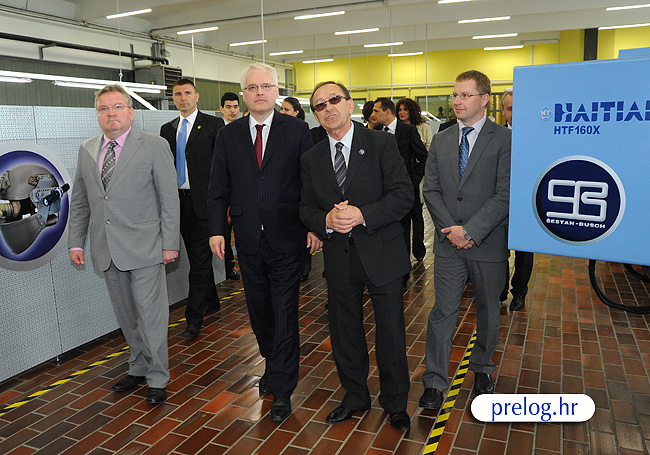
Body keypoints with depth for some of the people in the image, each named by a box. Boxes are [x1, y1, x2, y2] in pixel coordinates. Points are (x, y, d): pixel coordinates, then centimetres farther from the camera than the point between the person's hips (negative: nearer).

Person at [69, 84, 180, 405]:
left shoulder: (154, 146, -3)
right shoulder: (86, 150, 11)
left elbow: (169, 198, -6)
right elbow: (79, 201, 17)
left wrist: (170, 244, -10)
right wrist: (76, 241, 11)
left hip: (143, 247, -5)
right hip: (107, 250, 5)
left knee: (150, 314, 0)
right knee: (126, 315, 14)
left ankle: (157, 378, 16)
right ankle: (138, 368, 32)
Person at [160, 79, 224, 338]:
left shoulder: (213, 124, -1)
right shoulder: (167, 129, 15)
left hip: (203, 200, -6)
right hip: (179, 200, 6)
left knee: (200, 259, -5)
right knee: (196, 256, 14)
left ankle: (194, 317, 0)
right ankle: (211, 301, 31)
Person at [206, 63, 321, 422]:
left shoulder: (297, 130, 0)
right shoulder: (228, 135, 7)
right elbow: (218, 189, 7)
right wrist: (216, 230, -2)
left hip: (286, 238, -3)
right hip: (248, 240, 3)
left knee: (284, 314, 2)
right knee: (259, 310, 16)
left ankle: (282, 388, 15)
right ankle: (273, 365, 38)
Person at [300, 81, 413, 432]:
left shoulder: (381, 144, -5)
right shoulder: (311, 159, 7)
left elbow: (403, 194, -11)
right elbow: (305, 208, 8)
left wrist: (361, 215, -22)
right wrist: (326, 220, -14)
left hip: (381, 254, -3)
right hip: (339, 258, 3)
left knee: (391, 334, 8)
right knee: (344, 333, 16)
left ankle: (395, 403, 31)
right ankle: (355, 397, 38)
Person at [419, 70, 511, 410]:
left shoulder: (504, 139, -7)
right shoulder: (440, 141, 7)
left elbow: (505, 195, -14)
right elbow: (431, 190, 5)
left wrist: (470, 231, -17)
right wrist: (450, 228, -8)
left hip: (488, 243, -2)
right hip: (449, 242, 2)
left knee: (488, 311, 15)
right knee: (443, 312, 3)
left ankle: (482, 369, 38)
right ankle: (435, 381, 14)